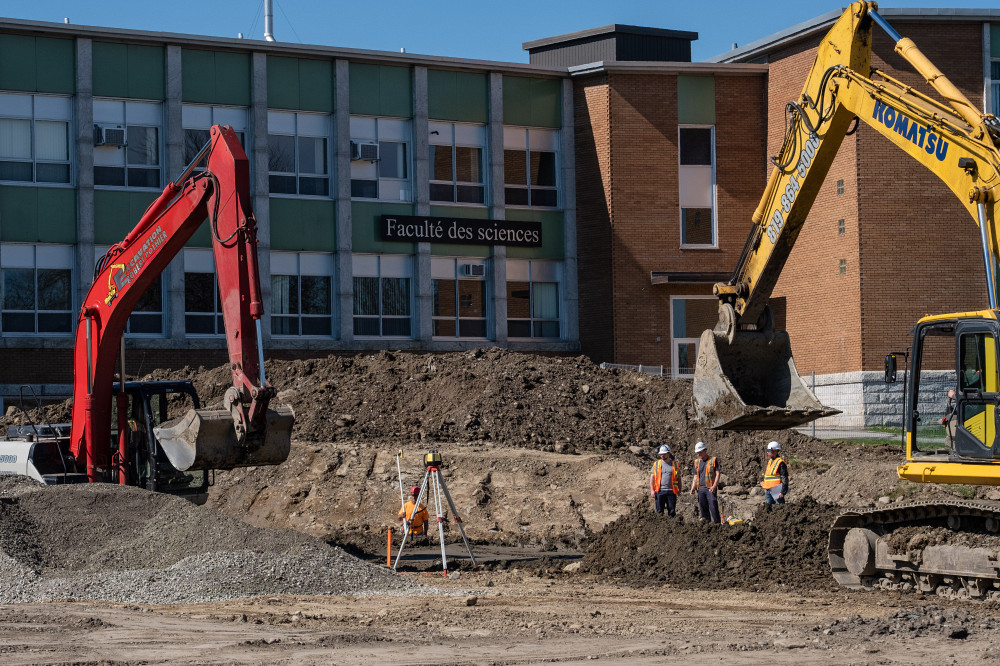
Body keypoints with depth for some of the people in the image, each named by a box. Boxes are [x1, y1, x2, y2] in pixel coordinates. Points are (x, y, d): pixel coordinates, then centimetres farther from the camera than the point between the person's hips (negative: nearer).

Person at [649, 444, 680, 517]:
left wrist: (679, 490, 8)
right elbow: (652, 478, 6)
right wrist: (652, 490, -3)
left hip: (671, 492, 0)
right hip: (659, 491, 0)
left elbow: (678, 478, 15)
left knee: (672, 512, 1)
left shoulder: (675, 464, 9)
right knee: (659, 512, 0)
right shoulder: (656, 464, 8)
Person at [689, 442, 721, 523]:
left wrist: (714, 486, -17)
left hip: (710, 488, -5)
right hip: (700, 488, 5)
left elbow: (718, 474, -4)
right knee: (703, 509, 5)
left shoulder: (713, 460, 1)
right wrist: (693, 488, 4)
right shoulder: (697, 462, 16)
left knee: (713, 507, -12)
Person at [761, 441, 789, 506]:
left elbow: (785, 479, -15)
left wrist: (782, 492, -19)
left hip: (776, 490, -8)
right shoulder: (770, 461, 15)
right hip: (768, 490, 8)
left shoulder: (780, 463, -12)